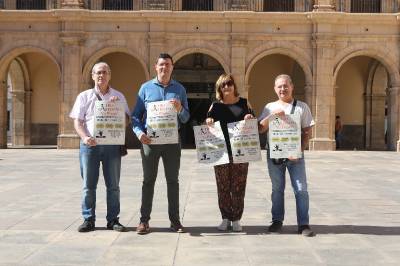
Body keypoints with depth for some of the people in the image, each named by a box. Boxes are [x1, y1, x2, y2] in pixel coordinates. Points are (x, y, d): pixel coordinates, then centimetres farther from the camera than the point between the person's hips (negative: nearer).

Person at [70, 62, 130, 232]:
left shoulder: (118, 97, 12)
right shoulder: (84, 96, 9)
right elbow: (77, 122, 3)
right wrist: (85, 137, -16)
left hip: (112, 145, 1)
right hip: (90, 145, -1)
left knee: (113, 185, 4)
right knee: (89, 185, 2)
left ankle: (113, 220, 12)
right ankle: (88, 219, 10)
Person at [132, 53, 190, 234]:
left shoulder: (179, 89, 10)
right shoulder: (146, 88, 6)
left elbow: (186, 119, 9)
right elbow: (136, 115, 4)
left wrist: (180, 109, -12)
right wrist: (139, 132, -13)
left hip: (172, 141, 1)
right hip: (150, 140, -1)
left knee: (173, 181, 5)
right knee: (148, 181, 3)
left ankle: (175, 220, 13)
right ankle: (144, 220, 8)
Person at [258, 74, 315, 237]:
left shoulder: (302, 107, 5)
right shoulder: (270, 107, 9)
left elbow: (307, 132, 2)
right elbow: (260, 129, 0)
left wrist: (299, 150, -11)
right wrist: (272, 115, -15)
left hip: (295, 155, -1)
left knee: (301, 189, -4)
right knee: (277, 189, 10)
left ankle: (303, 224, 1)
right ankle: (277, 221, 20)